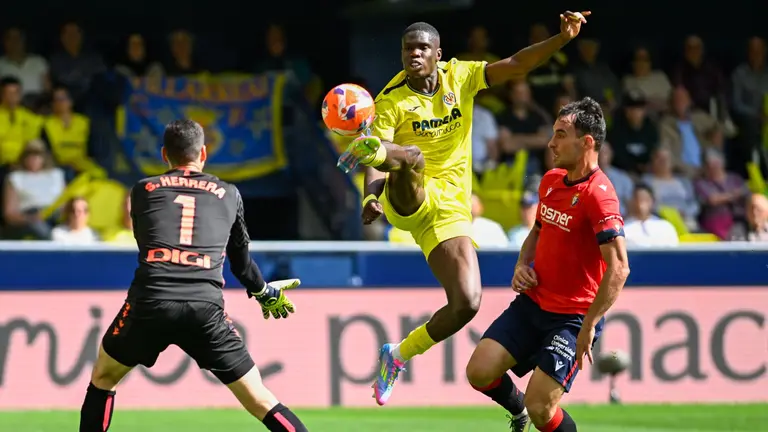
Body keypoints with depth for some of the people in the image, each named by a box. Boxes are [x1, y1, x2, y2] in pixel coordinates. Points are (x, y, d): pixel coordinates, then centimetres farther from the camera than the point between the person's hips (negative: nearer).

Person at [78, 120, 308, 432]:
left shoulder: (143, 190, 20)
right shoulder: (229, 195, 21)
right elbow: (240, 258, 32)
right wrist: (264, 292, 54)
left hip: (149, 302, 0)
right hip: (206, 309, 0)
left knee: (103, 377, 25)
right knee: (259, 401, 6)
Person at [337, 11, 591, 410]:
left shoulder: (458, 77, 6)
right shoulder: (391, 101, -5)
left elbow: (515, 66, 1)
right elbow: (378, 165, -13)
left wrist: (563, 37, -12)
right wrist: (371, 197, -34)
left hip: (449, 210, 4)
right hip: (409, 200, -4)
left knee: (466, 304, -8)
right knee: (413, 157, -39)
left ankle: (398, 355, 12)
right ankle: (366, 149, -76)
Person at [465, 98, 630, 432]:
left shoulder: (598, 194, -21)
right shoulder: (551, 180, 6)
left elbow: (619, 268, -26)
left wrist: (588, 327, -26)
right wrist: (522, 265, 4)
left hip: (572, 317, -7)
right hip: (532, 303, 7)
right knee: (480, 372, -4)